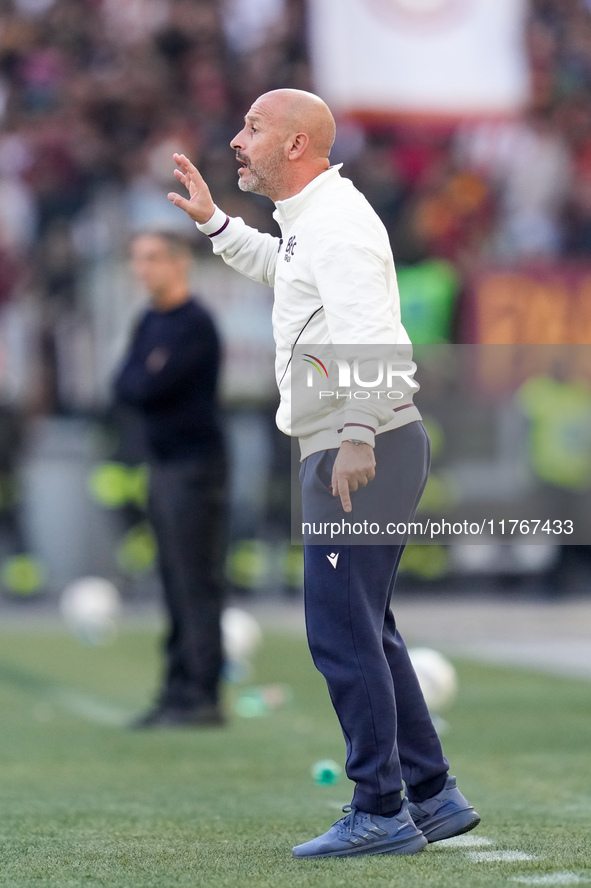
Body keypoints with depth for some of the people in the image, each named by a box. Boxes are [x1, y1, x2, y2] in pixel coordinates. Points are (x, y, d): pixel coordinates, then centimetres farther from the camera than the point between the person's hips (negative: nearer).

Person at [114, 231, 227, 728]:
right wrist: (147, 381, -7)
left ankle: (202, 697, -10)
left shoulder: (195, 324, -13)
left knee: (197, 583, -10)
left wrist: (143, 380, 1)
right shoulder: (150, 323, 16)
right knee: (176, 582, 10)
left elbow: (149, 388, -19)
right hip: (163, 463, 9)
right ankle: (179, 691, 13)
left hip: (195, 462, -9)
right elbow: (125, 386, 10)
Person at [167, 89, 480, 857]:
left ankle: (380, 814, -6)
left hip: (366, 449, -11)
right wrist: (213, 222, 37)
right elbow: (278, 268, 44)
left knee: (341, 630, -9)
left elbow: (368, 334, -27)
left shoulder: (335, 221, -14)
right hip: (344, 451, 11)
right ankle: (434, 797, 20)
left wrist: (356, 440, -33)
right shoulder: (307, 219, 18)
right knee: (364, 629, 15)